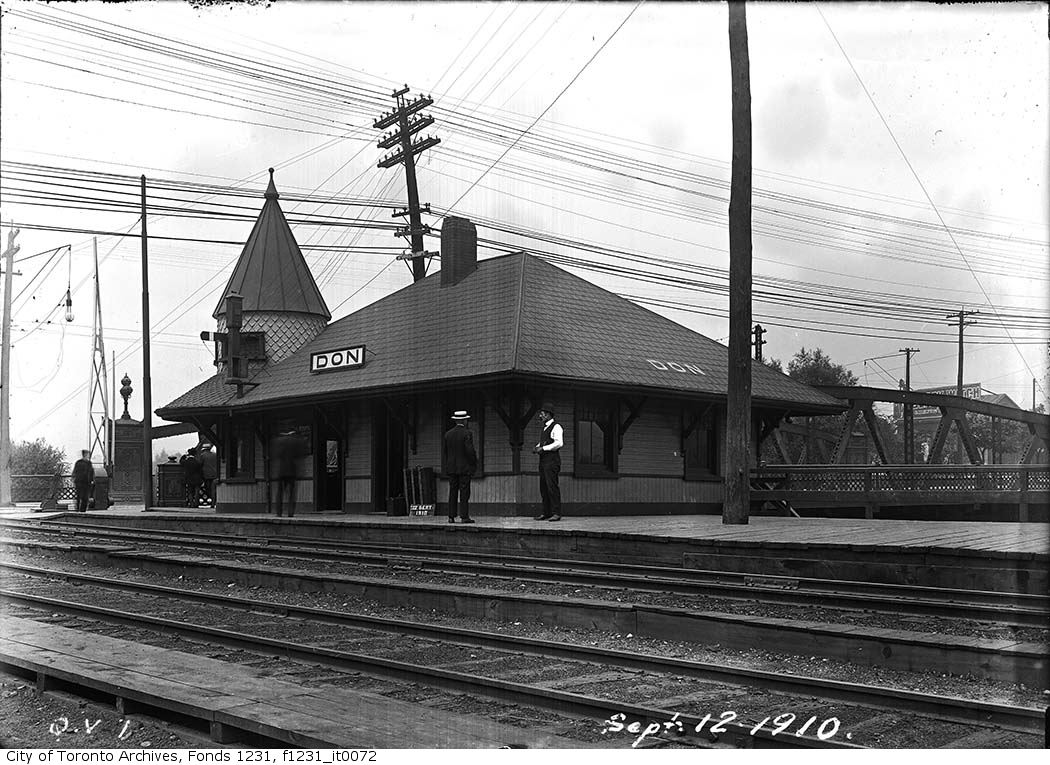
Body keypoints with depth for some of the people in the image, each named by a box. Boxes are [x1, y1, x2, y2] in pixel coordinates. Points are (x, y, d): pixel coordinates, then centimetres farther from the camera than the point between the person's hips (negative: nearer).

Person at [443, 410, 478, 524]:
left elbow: (446, 452, 10)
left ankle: (451, 517, 4)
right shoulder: (467, 433, -10)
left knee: (453, 492, 6)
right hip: (464, 467, -5)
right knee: (464, 492, -3)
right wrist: (475, 463, -3)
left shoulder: (448, 434, 7)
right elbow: (470, 450, -15)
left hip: (451, 468, 5)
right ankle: (464, 517, -5)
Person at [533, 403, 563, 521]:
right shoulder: (544, 428, 20)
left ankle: (556, 513, -8)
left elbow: (559, 443, -19)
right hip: (543, 460, 9)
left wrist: (543, 448, -17)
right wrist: (536, 447, 9)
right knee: (543, 487, 8)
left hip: (552, 460, -9)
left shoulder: (556, 427, -8)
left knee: (552, 486, -11)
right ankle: (546, 513, 13)